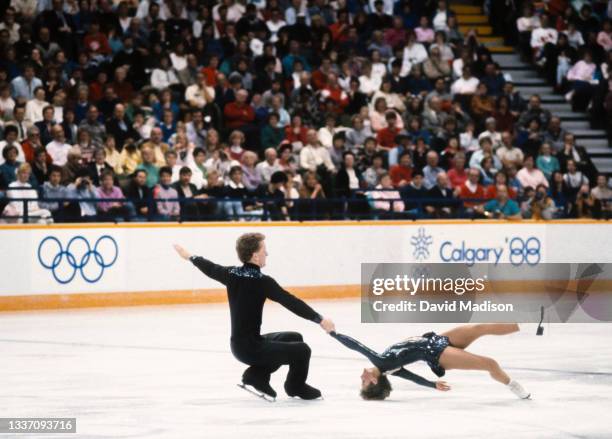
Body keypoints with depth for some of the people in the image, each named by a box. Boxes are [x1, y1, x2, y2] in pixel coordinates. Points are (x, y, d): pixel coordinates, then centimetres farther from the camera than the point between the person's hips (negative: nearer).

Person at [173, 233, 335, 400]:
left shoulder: (231, 274, 2)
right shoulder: (262, 281, -19)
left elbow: (210, 268, 21)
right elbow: (291, 302, -23)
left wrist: (190, 256, 41)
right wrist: (319, 319, -23)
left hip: (238, 345, 9)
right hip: (251, 348, -9)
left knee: (294, 338, 20)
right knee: (302, 350, -9)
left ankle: (258, 374, 17)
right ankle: (296, 386, 17)